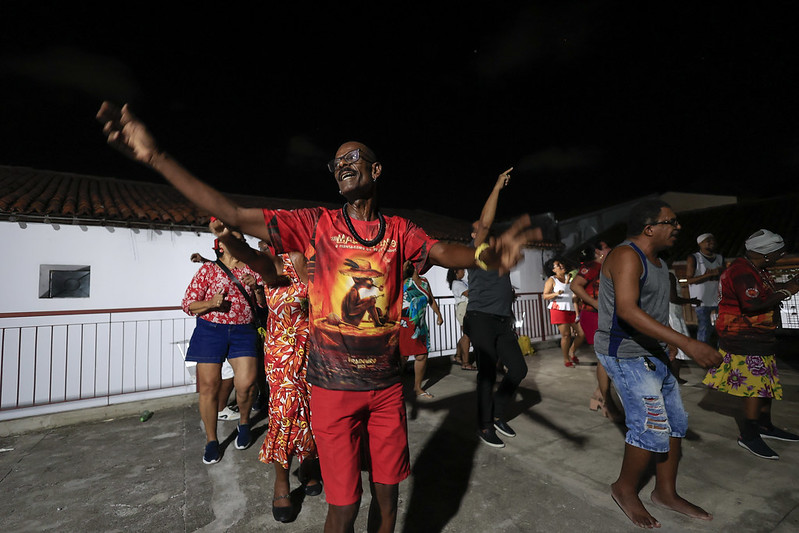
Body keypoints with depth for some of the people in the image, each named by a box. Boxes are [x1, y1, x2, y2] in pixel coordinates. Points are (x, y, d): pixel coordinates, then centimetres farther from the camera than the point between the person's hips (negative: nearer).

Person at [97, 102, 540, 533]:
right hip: (334, 385, -2)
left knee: (387, 492, 17)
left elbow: (442, 251, -10)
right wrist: (156, 157, -10)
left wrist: (485, 254, -31)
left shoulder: (398, 231, 4)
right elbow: (235, 216, -5)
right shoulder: (315, 224, -1)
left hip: (387, 384, 2)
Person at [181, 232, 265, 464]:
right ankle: (211, 440, 23)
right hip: (210, 331, 0)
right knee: (209, 386, 2)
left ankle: (244, 422, 23)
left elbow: (265, 302, 10)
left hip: (243, 332, 1)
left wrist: (256, 287, -9)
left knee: (246, 383, -9)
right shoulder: (208, 269, 4)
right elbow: (188, 304, 4)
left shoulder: (251, 269, 9)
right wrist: (210, 303, -14)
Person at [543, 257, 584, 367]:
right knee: (566, 334, -6)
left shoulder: (570, 277, 15)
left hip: (571, 310, 5)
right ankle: (566, 359, 12)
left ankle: (572, 352, 26)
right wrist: (556, 294, -24)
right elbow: (545, 296, -9)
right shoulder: (551, 280, 0)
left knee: (581, 334, 2)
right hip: (559, 310, -5)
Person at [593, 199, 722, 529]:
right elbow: (627, 310, -31)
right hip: (626, 354, -10)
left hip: (653, 353, 10)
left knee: (675, 422, 14)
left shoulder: (655, 261, 14)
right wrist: (686, 344, -33)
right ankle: (625, 490, 17)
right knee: (652, 427, -6)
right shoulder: (626, 256, -19)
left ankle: (666, 492, 31)